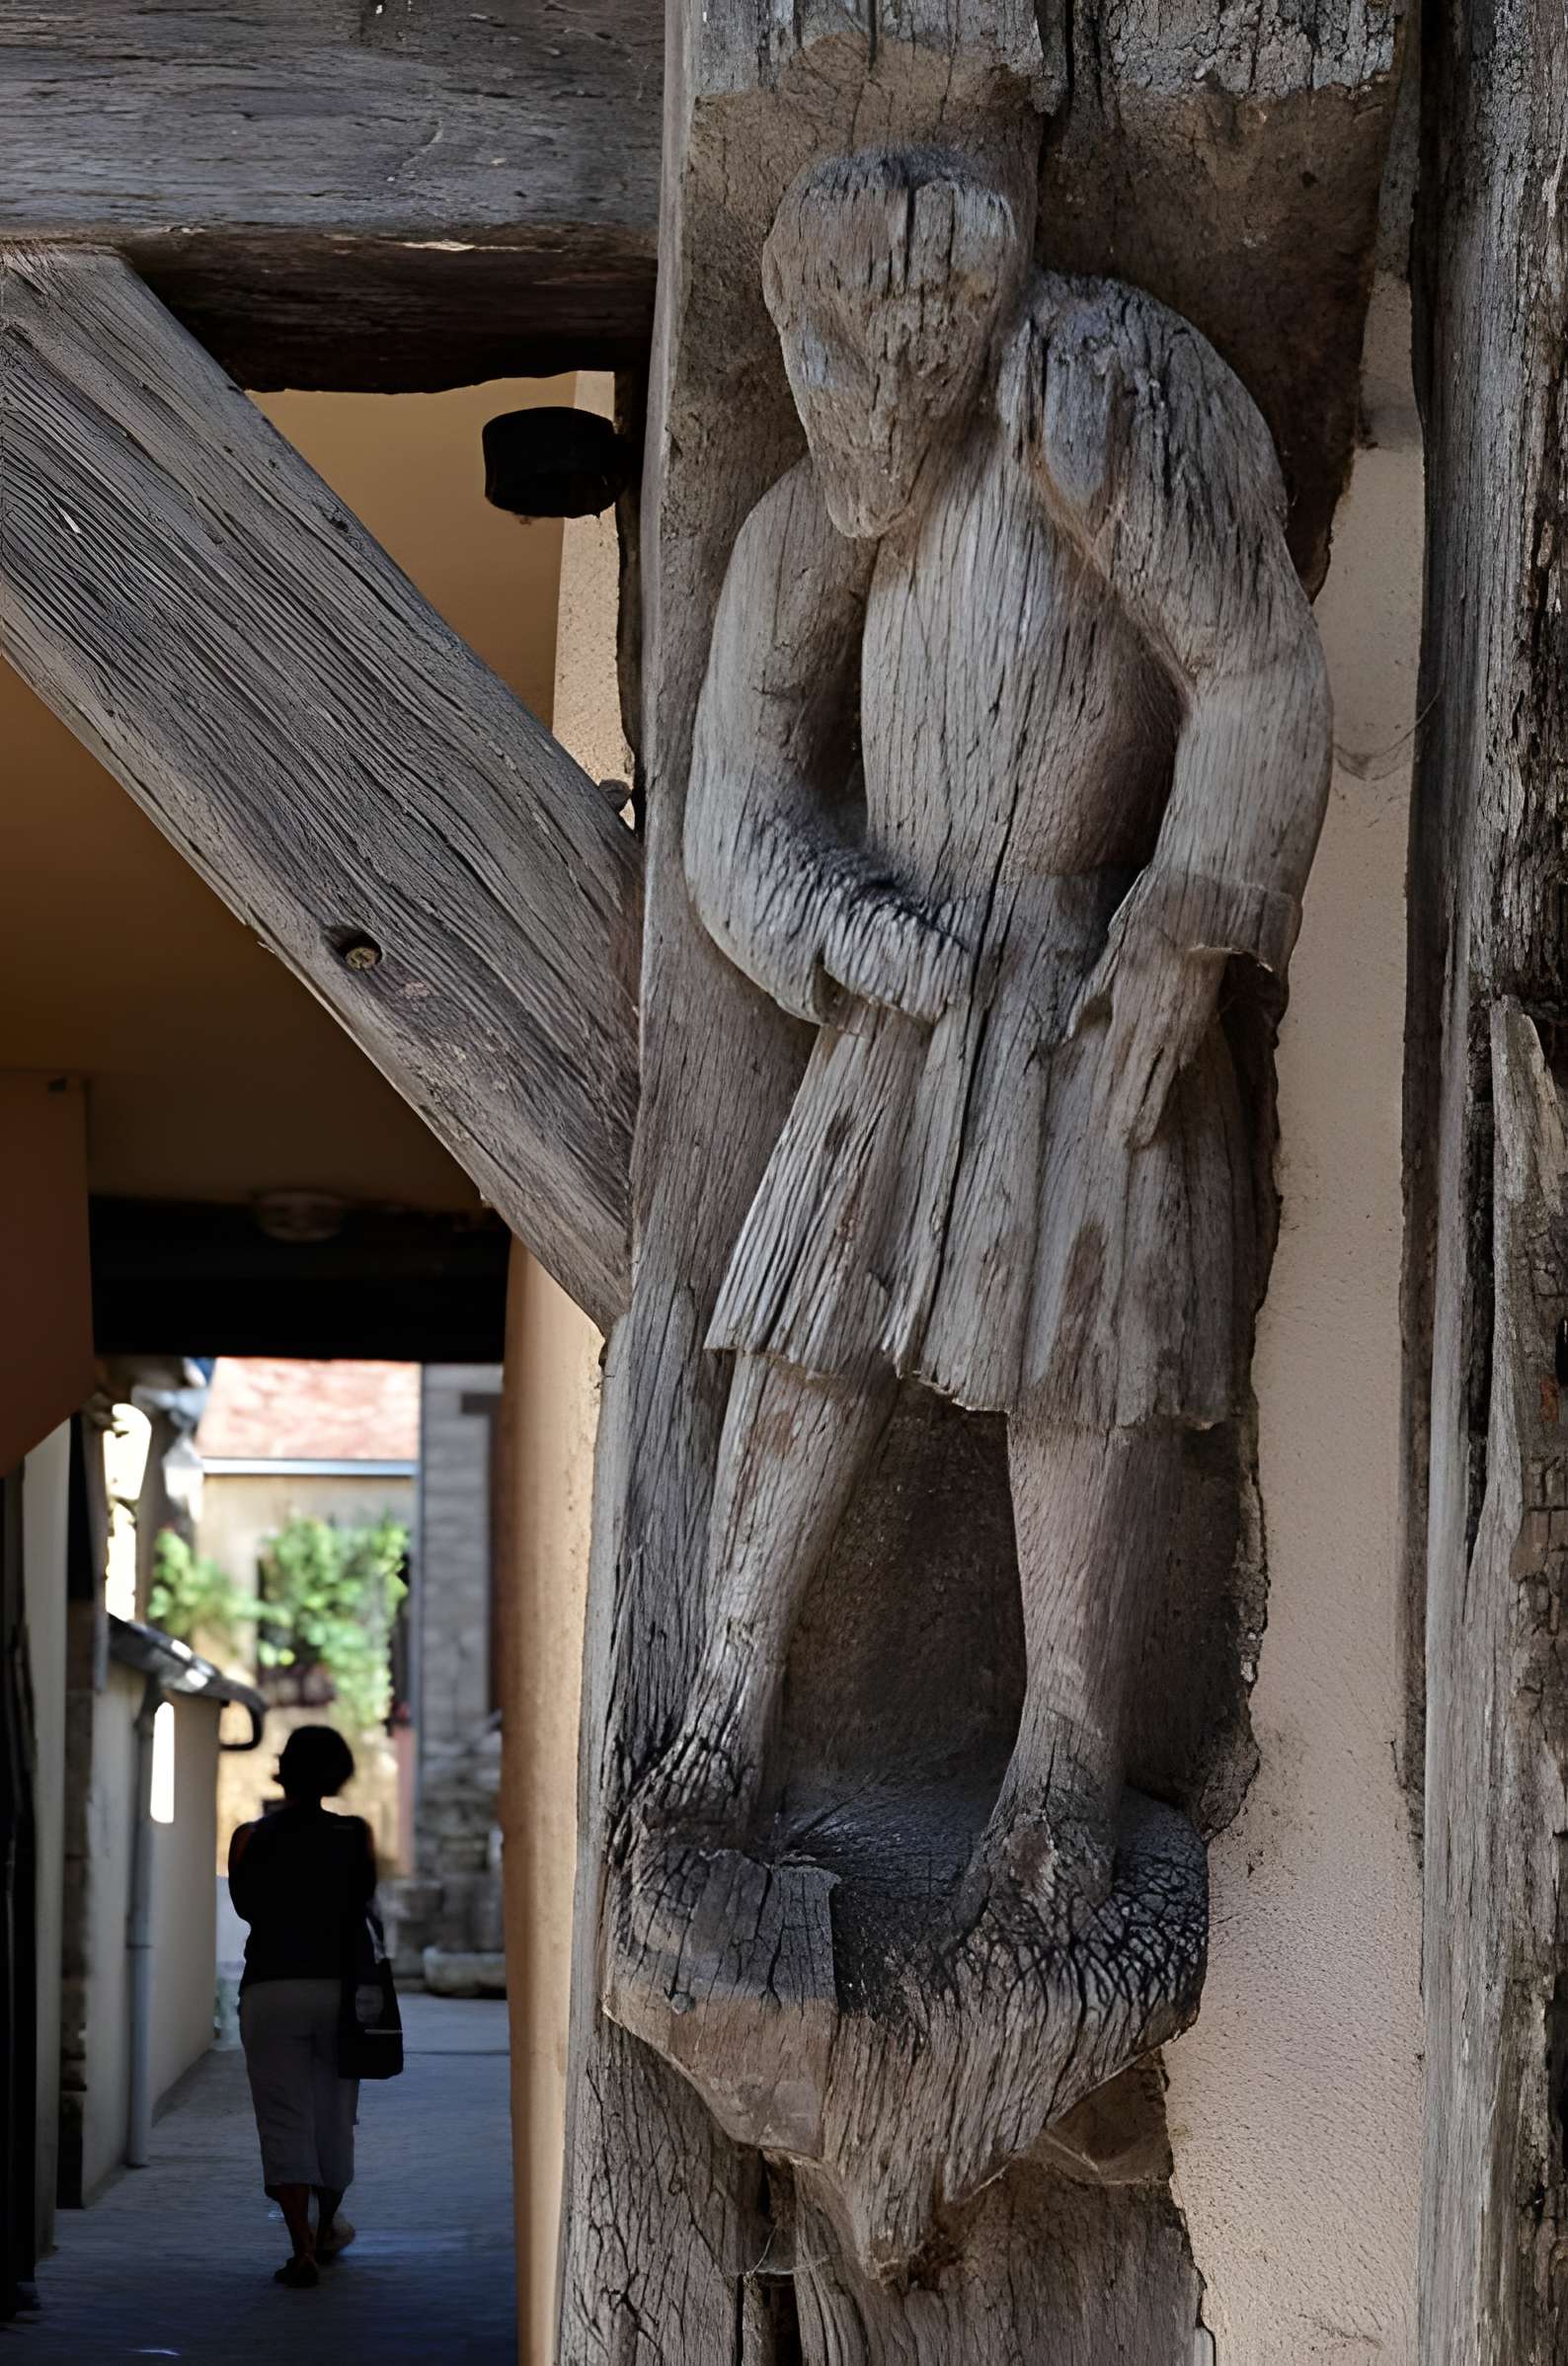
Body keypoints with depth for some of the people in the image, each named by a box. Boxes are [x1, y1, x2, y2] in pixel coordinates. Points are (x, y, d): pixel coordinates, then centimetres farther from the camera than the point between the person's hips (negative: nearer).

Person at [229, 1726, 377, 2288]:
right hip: (337, 1987, 1)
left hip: (269, 1989, -1)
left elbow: (246, 1906, 11)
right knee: (333, 2114, 17)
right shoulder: (353, 1836, -2)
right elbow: (363, 1907, 6)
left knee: (283, 2121, -1)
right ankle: (325, 2229, 34)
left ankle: (302, 2247, -13)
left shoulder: (252, 1839, -2)